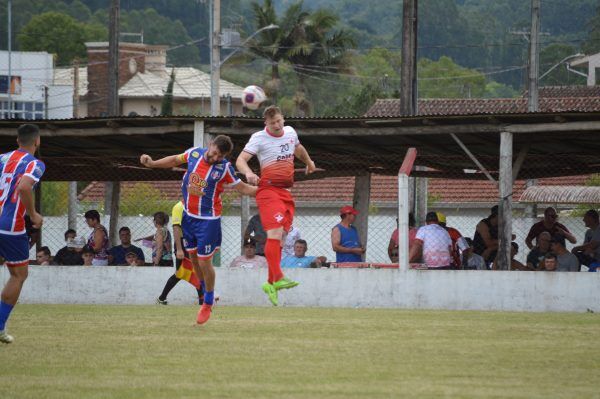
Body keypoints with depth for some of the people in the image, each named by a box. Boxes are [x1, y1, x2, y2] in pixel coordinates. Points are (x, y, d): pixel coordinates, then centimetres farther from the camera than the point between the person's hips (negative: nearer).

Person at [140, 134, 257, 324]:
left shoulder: (225, 168, -16)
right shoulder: (194, 153, -6)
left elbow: (242, 188, -7)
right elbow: (175, 160, 13)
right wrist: (152, 163, 6)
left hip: (208, 220, -5)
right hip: (188, 215, 5)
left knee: (204, 261, -3)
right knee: (193, 258, 14)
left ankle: (208, 303, 17)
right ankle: (206, 293, 33)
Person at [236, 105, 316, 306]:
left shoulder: (290, 132, 13)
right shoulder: (259, 138, -6)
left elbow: (298, 148, 37)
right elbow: (241, 159, -14)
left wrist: (309, 162, 52)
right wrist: (248, 173, -34)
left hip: (286, 192, 7)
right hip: (268, 190, -7)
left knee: (280, 237, 7)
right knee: (275, 232, -21)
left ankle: (271, 283, 13)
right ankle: (278, 278, -31)